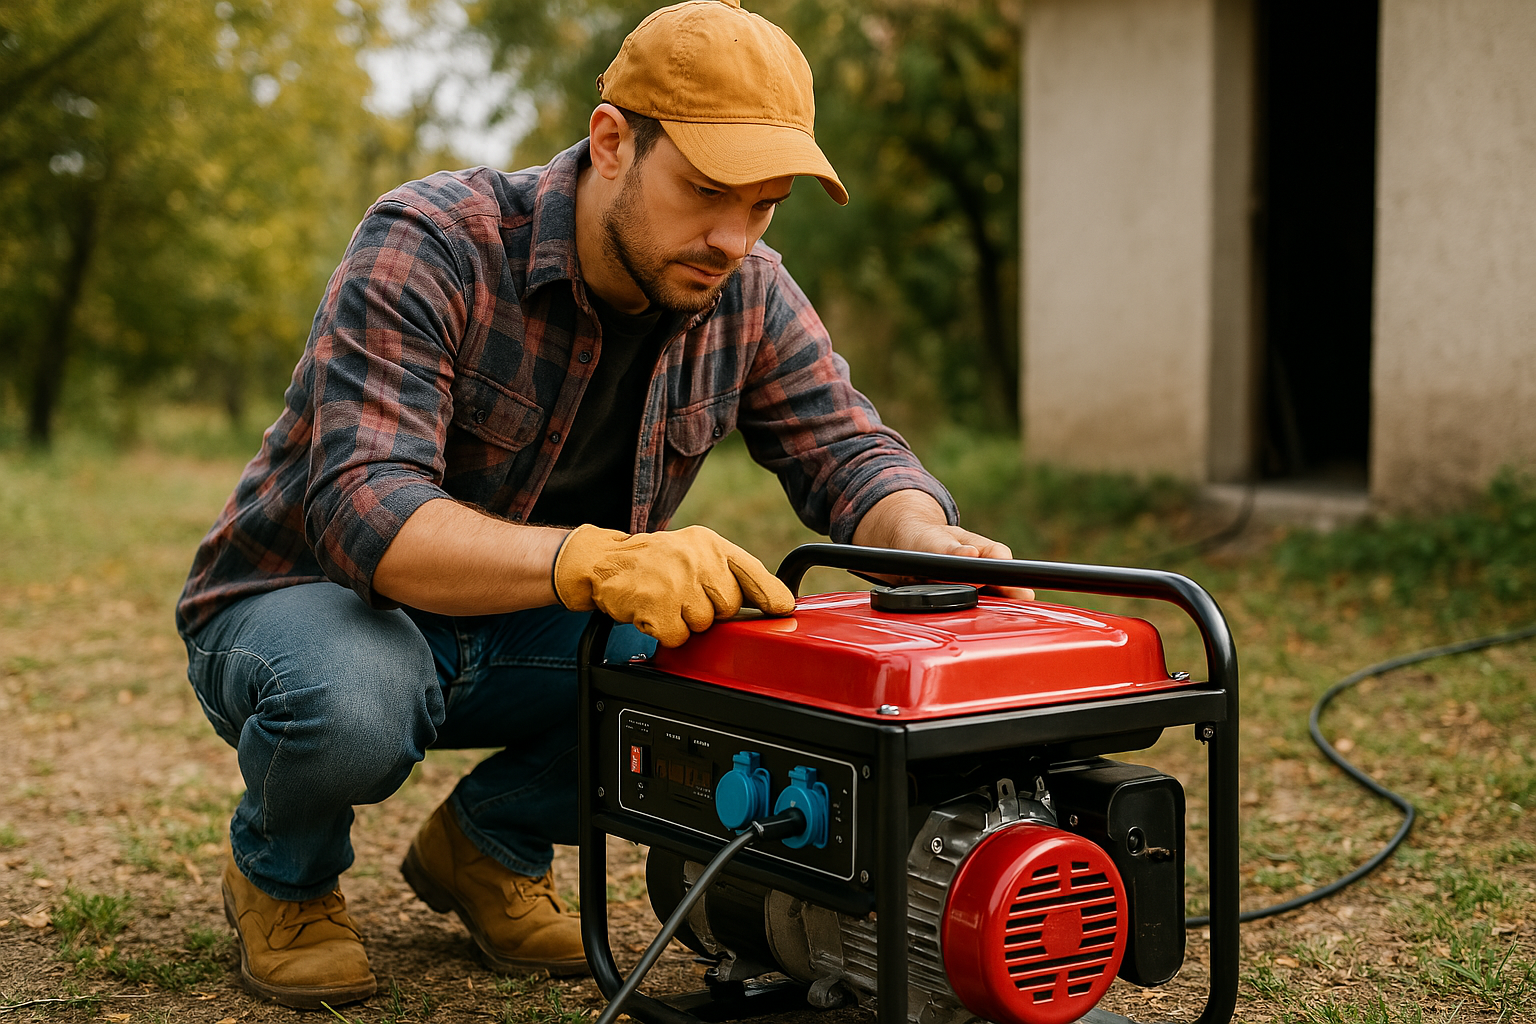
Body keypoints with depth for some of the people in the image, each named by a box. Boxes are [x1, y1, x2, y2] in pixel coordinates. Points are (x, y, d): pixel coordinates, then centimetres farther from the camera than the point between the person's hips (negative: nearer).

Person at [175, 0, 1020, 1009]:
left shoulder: (745, 293, -8)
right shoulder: (428, 246, -27)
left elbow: (845, 448, -10)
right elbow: (365, 513, -38)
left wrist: (926, 540, -37)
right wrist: (594, 560, -56)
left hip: (520, 633, 5)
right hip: (308, 596, -5)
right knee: (350, 705, -40)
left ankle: (493, 845, 7)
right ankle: (281, 875, -1)